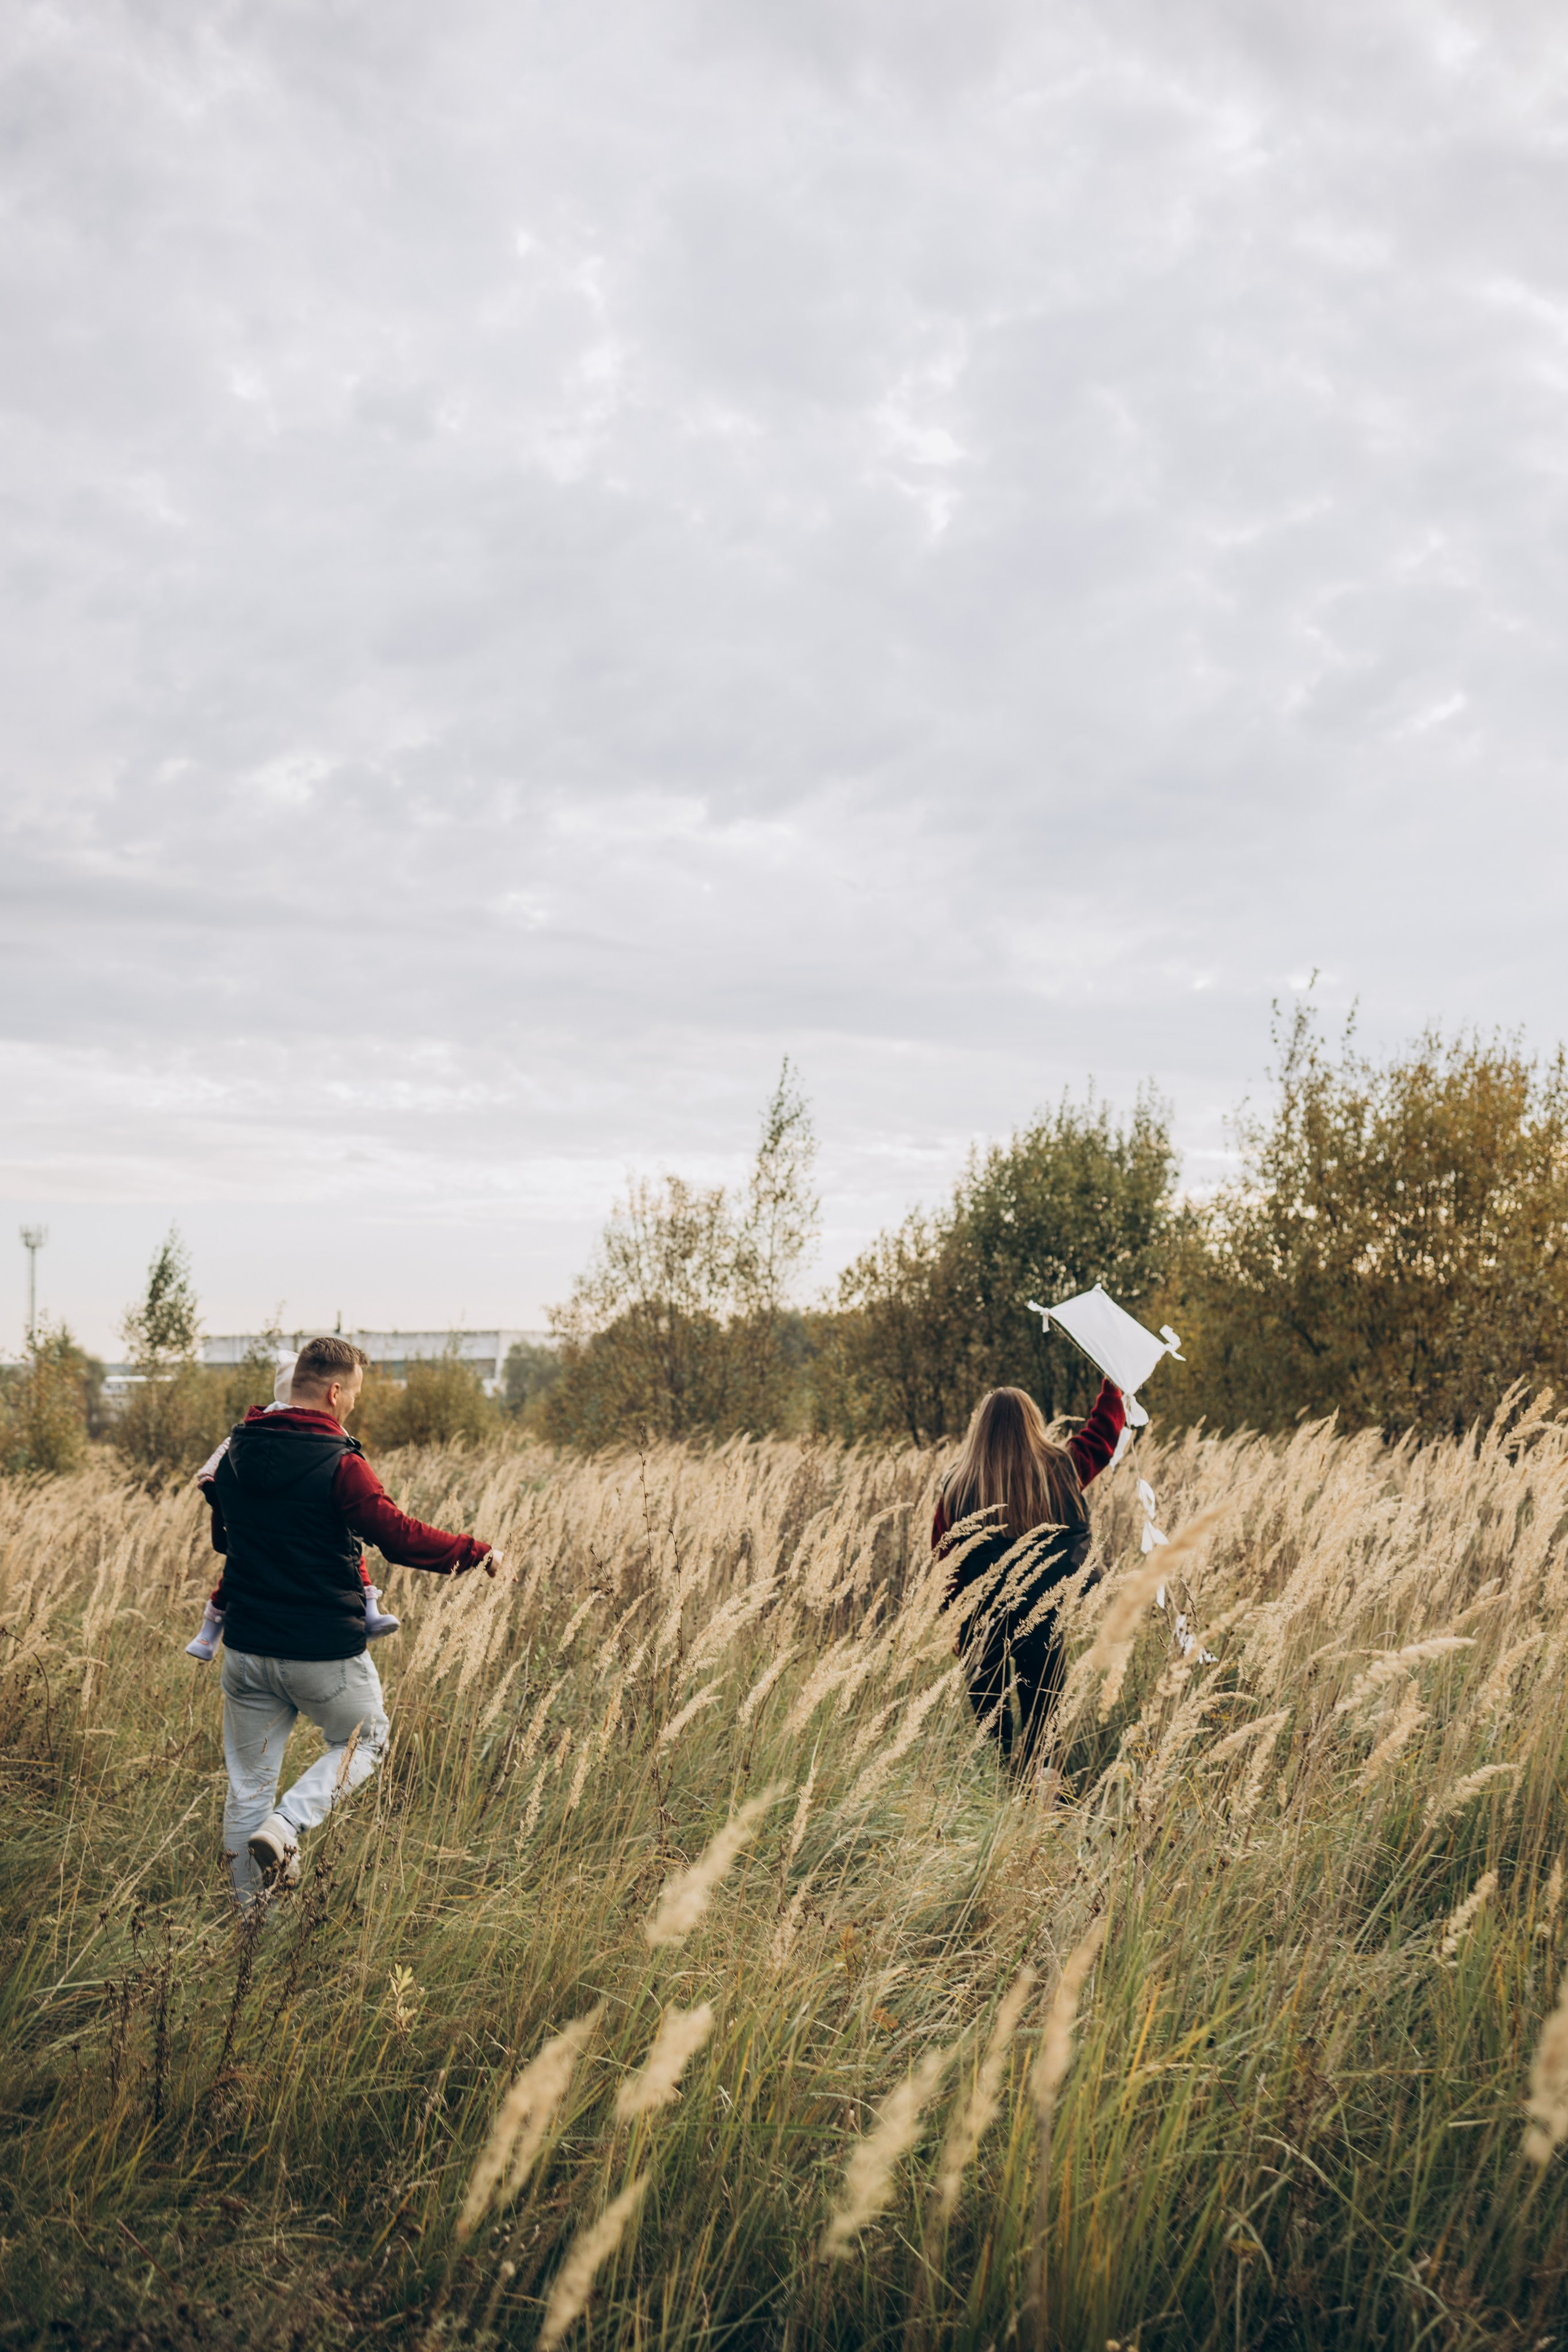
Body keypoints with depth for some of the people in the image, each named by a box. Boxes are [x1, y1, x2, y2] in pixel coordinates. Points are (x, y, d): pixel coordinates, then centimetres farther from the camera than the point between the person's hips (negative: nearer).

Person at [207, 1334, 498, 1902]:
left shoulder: (235, 1454, 4)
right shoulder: (340, 1465, -17)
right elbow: (401, 1536, -20)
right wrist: (475, 1552, -6)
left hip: (246, 1647, 5)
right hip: (324, 1651, -5)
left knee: (249, 1785, 14)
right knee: (365, 1740, 19)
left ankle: (250, 1909, 17)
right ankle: (284, 1828, -3)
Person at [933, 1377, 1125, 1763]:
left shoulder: (958, 1485, -8)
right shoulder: (1060, 1471, -5)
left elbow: (945, 1558, -1)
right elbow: (1104, 1432, 13)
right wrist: (1114, 1384, 28)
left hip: (981, 1620, -1)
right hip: (1044, 1618, 1)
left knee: (989, 1716, 9)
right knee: (1042, 1714, 11)